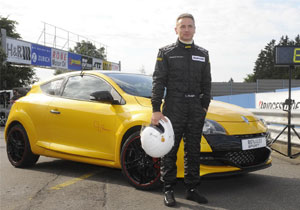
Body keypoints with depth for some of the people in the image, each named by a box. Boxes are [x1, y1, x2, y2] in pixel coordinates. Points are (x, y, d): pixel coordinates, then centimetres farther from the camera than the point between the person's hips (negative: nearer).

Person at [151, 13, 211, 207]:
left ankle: (192, 189, 17)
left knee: (193, 150, 8)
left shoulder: (203, 54, 15)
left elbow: (206, 83, 18)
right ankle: (169, 190, 7)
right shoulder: (166, 52, 5)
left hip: (196, 109, 4)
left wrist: (204, 106, 8)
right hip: (173, 107, -3)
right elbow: (158, 82, -1)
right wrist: (156, 109, -9)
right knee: (170, 150, -2)